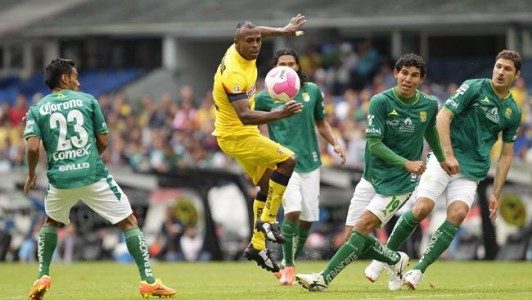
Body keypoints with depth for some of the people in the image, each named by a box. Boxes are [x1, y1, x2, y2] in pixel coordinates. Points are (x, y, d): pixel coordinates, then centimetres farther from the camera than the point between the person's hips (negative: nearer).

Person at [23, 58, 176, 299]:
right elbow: (103, 141, 7)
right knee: (129, 222, 6)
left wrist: (31, 174, 11)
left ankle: (43, 277, 19)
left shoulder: (37, 109, 7)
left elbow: (33, 146, -6)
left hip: (60, 179, 2)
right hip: (93, 175, -2)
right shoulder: (87, 100, 7)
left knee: (50, 223, 30)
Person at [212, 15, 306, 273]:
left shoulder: (236, 50, -4)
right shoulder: (234, 74, -31)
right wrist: (279, 114, -48)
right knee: (288, 160, -18)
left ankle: (257, 245, 21)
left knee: (268, 184, 15)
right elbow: (245, 116, -39)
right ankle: (267, 220, -10)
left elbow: (255, 31, 23)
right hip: (236, 135, -10)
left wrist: (283, 31, 25)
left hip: (242, 134, 10)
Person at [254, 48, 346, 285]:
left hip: (310, 162, 4)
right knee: (293, 210, -22)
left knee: (308, 218, 4)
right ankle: (288, 266, -8)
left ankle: (289, 264, 24)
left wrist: (335, 144, 5)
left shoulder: (312, 91, 7)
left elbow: (321, 123, 19)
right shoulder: (265, 97, -1)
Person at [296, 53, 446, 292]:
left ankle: (324, 278, -18)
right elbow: (374, 143, -14)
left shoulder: (429, 105, -3)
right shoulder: (381, 101, -10)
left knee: (363, 227, -18)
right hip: (372, 177, 2)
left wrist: (442, 159, 36)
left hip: (399, 182, -2)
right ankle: (396, 260, 22)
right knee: (351, 235, -2)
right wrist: (406, 163, -25)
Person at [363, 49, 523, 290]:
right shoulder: (474, 88, -4)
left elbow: (506, 154, 17)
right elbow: (443, 116, -10)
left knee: (458, 213, -21)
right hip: (444, 160, -3)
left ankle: (419, 270, -15)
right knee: (422, 208, -18)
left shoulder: (513, 112, 10)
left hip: (472, 171, 3)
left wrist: (496, 193, 11)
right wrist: (448, 155, -19)